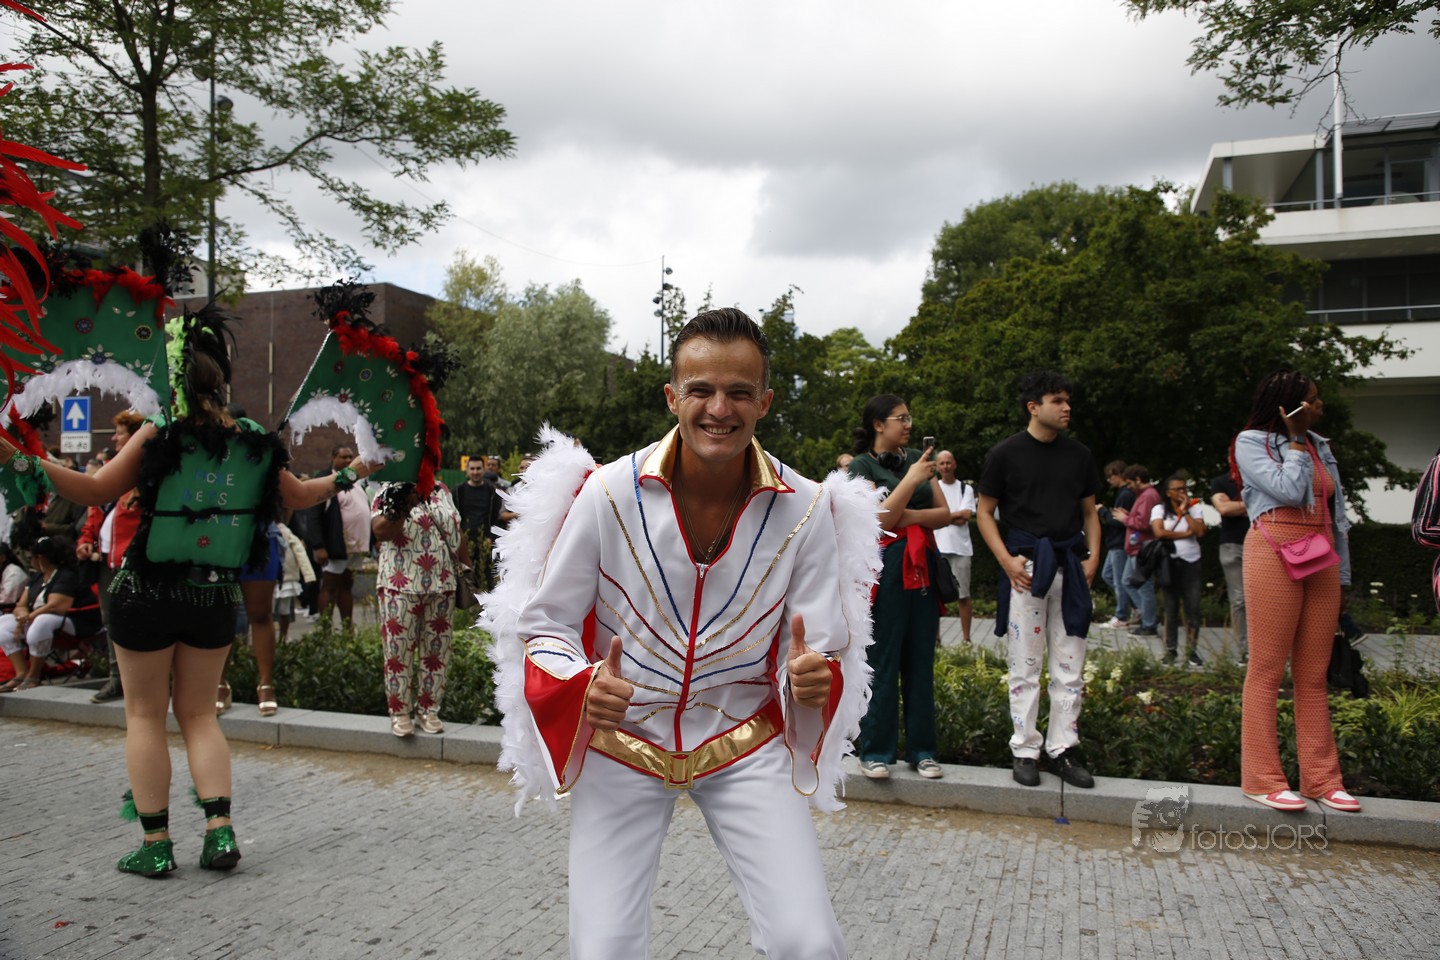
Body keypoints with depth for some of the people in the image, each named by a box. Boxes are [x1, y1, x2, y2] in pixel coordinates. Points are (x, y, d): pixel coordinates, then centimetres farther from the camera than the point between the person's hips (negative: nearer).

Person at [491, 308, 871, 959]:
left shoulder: (807, 510, -10)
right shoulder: (606, 492, -14)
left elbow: (823, 646, -4)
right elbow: (543, 622, -6)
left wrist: (812, 676, -28)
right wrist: (585, 685, -26)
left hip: (746, 743, 1)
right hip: (622, 741, 0)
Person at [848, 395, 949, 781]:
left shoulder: (917, 458, 13)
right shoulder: (862, 465, -1)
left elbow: (945, 515, 10)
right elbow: (879, 520, -12)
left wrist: (911, 516, -8)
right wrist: (912, 479, -14)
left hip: (923, 566, 5)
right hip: (885, 568, -5)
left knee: (921, 660, 8)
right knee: (882, 661, -1)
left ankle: (922, 749, 17)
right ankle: (875, 752, 8)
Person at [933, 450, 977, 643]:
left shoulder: (966, 488, 7)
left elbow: (966, 515, -5)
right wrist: (955, 516, -7)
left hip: (960, 547, -1)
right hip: (937, 547, 1)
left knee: (963, 594, 3)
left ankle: (966, 638, 9)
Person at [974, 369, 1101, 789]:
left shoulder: (1079, 454, 12)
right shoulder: (1005, 453, 0)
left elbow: (1090, 512, 18)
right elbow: (984, 513, 2)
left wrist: (1093, 557, 3)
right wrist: (1007, 560, -9)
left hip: (1070, 567, 4)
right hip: (1026, 566, -4)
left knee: (1070, 667, 7)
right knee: (1025, 666, 1)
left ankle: (1063, 750, 17)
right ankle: (1024, 751, 10)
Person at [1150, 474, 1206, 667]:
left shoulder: (1195, 508, 10)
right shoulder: (1159, 509, 5)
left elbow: (1200, 532, -6)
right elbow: (1159, 532, -11)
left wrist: (1185, 512, -3)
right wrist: (1185, 533, -5)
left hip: (1191, 563, 1)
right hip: (1169, 562, -1)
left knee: (1193, 608, -1)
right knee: (1171, 609, 3)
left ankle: (1191, 651, 5)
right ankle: (1170, 650, 9)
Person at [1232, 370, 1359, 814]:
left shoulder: (1319, 445, 19)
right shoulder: (1252, 442, 1)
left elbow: (1336, 513, 18)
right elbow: (1288, 490, -14)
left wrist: (1342, 574, 14)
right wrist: (1295, 440, -3)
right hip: (1275, 555, -6)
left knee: (1314, 677, 7)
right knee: (1267, 671, -4)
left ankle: (1321, 779, 12)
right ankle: (1262, 780, 0)